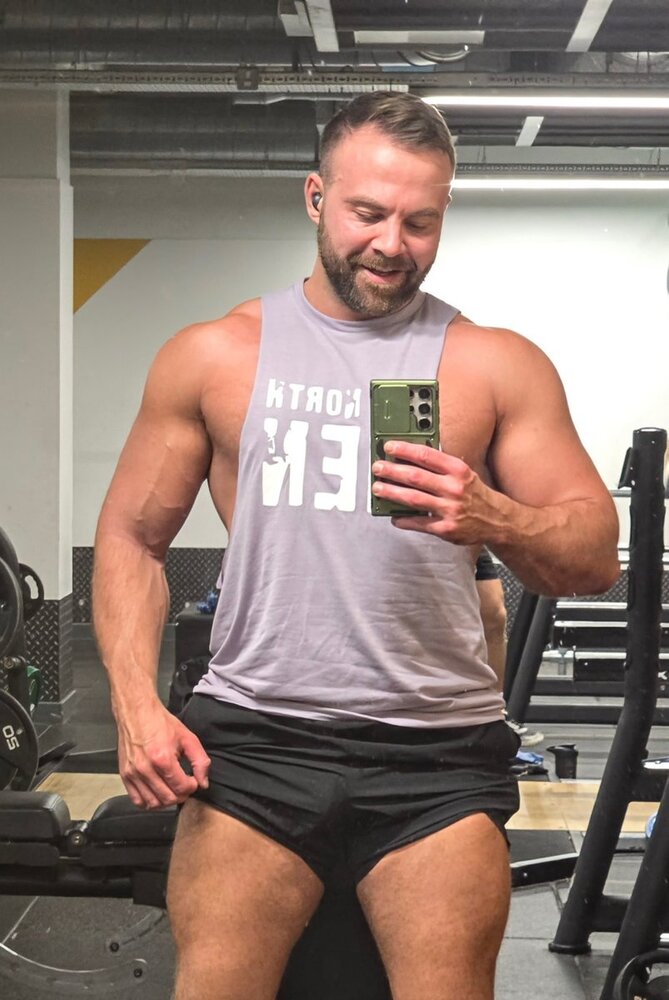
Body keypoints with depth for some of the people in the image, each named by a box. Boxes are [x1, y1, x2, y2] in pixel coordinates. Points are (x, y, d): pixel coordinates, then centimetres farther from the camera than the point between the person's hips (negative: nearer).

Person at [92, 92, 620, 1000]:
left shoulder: (497, 366, 5)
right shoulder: (214, 356, 7)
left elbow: (596, 558, 2)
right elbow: (131, 535, 9)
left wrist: (492, 520, -20)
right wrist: (136, 702, -5)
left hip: (437, 751, 0)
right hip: (252, 734, 1)